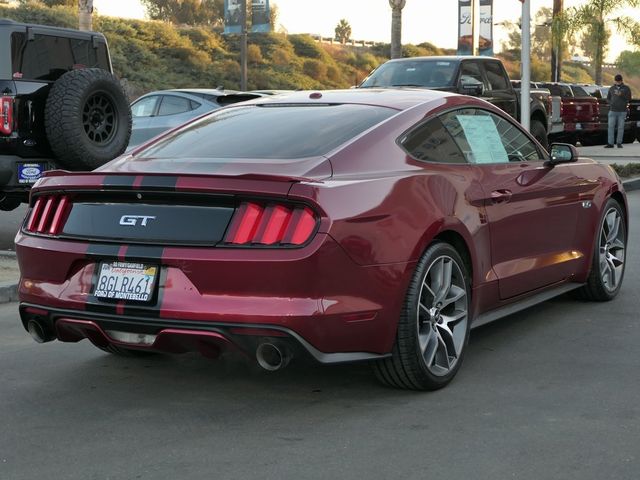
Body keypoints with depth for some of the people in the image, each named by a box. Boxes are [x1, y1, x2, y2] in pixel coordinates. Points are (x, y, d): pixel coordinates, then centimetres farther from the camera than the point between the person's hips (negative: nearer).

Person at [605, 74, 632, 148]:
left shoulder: (626, 88, 4)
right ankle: (610, 143, -3)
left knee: (621, 128, 1)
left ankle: (619, 143, 8)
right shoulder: (612, 88, 10)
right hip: (613, 111, 1)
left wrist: (621, 95, -17)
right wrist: (611, 103, -7)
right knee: (611, 127, -4)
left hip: (622, 111, -1)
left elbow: (629, 99, -2)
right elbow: (608, 98, 15)